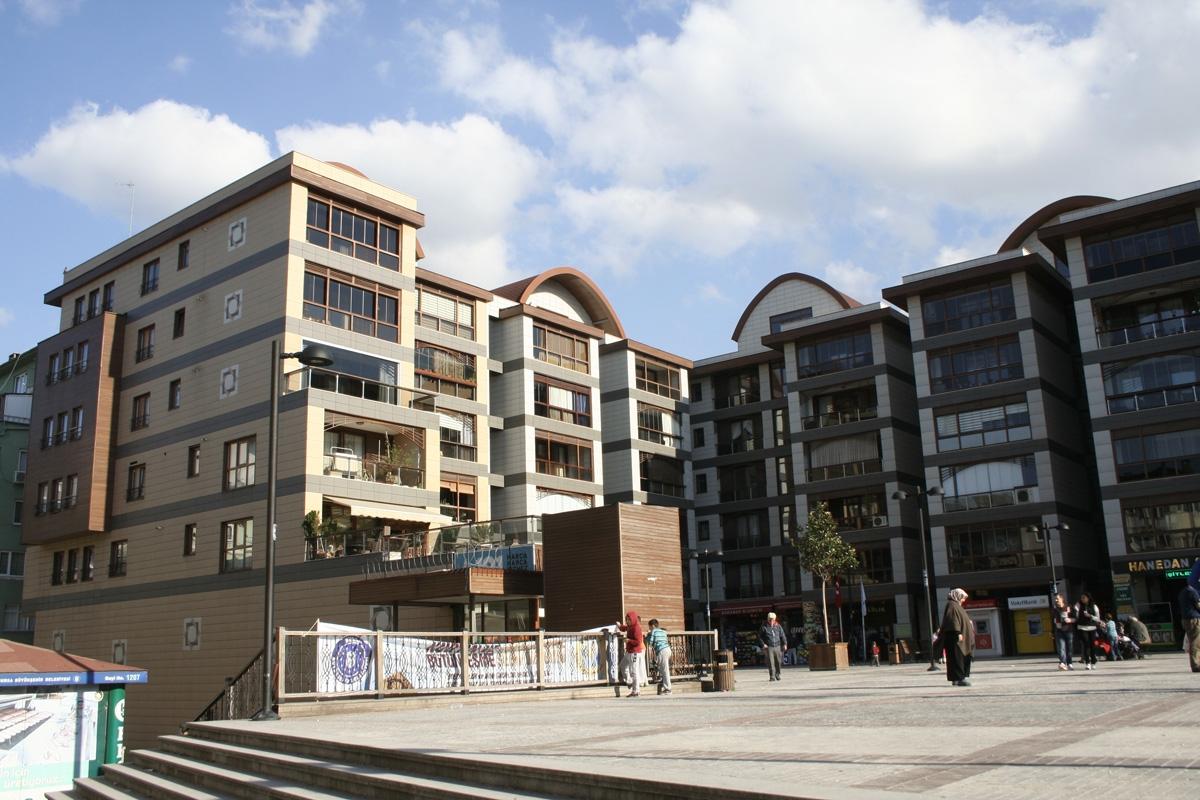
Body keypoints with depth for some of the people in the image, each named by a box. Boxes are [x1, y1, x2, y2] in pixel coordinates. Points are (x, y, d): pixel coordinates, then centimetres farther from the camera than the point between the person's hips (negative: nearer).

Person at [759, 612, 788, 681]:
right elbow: (759, 637, 4)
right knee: (770, 663, -7)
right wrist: (763, 644, -7)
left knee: (778, 662, 7)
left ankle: (777, 674, 27)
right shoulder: (764, 627, 0)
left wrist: (785, 644, 0)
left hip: (777, 646, 3)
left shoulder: (778, 626, 8)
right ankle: (772, 676, -3)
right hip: (769, 647, -3)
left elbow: (783, 635, 10)